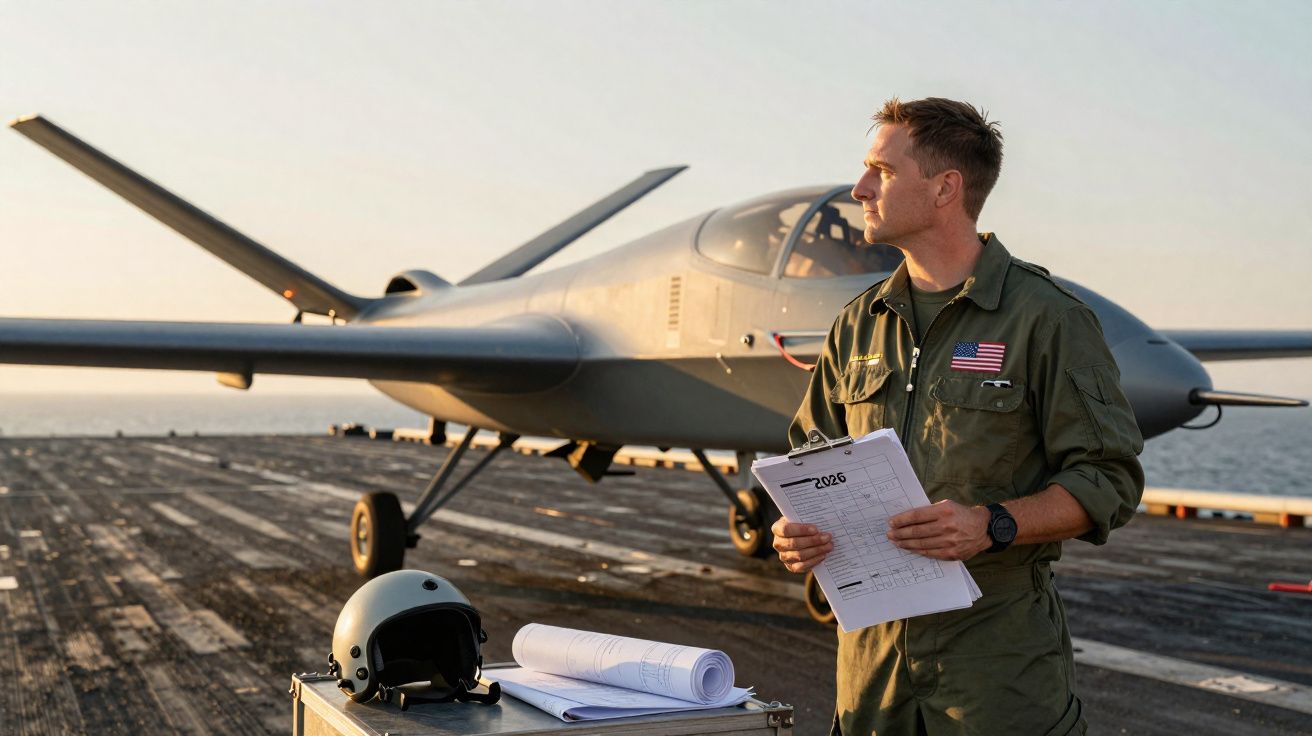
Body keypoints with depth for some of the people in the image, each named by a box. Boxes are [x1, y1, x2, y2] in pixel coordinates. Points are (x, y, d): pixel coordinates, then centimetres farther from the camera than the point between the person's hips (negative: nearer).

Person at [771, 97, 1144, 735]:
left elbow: (1108, 479, -9)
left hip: (998, 640, -4)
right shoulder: (859, 324, 10)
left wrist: (991, 526, -23)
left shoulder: (1046, 317, -7)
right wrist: (796, 528, -4)